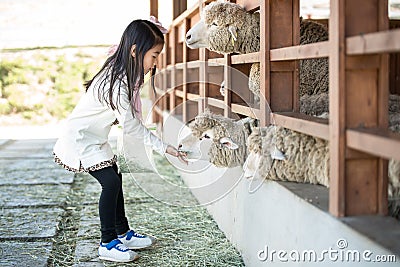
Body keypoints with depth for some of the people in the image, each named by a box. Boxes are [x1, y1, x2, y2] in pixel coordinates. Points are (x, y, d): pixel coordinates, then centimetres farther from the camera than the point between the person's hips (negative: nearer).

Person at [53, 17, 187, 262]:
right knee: (110, 182, -12)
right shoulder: (116, 83, -27)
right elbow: (131, 125, -24)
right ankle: (108, 244, -3)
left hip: (95, 139, 9)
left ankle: (123, 233, 22)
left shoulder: (123, 75, 0)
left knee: (115, 178, 11)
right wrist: (164, 147, -20)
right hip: (80, 140, -9)